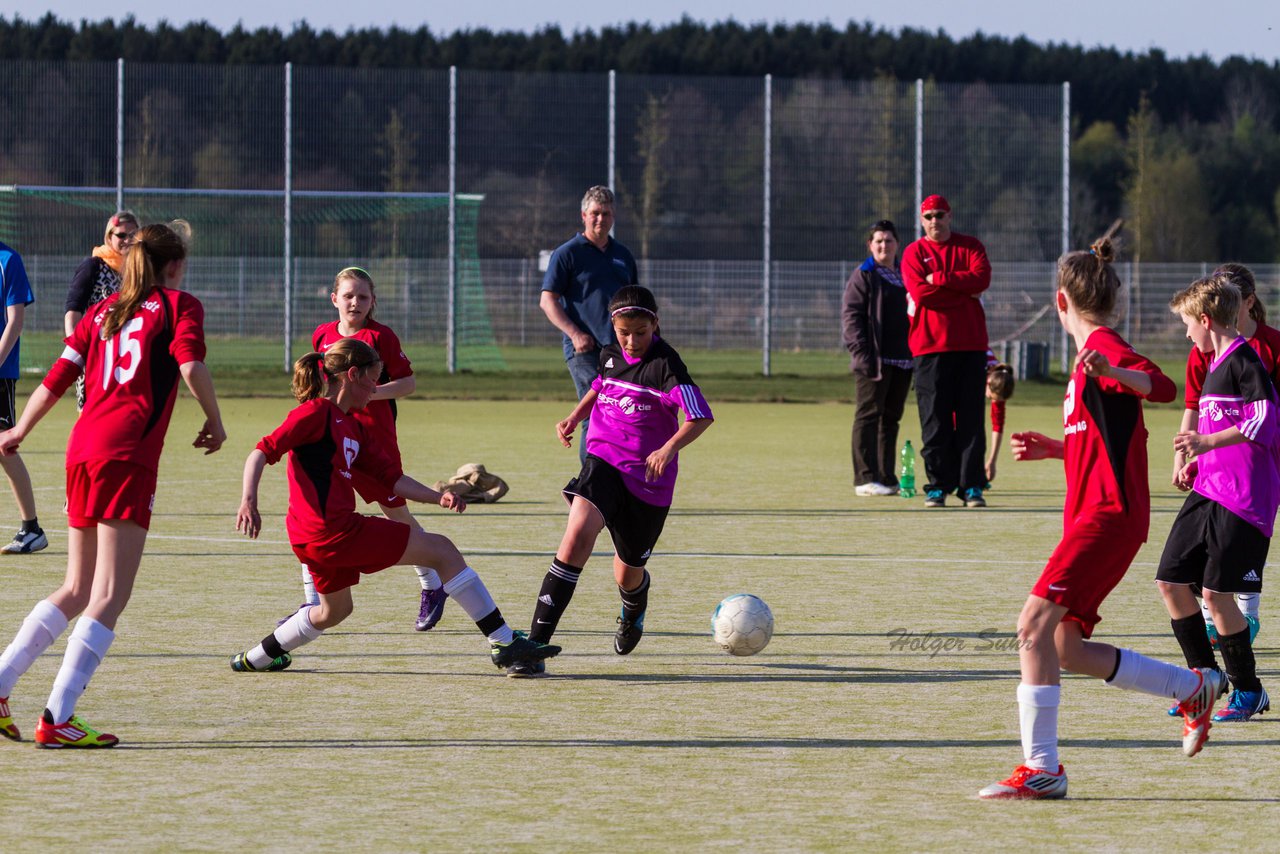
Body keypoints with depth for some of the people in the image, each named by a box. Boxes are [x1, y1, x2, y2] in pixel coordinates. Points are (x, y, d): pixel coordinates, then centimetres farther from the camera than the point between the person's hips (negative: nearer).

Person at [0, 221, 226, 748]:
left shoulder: (102, 311, 21)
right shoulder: (179, 306, 6)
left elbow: (57, 378, 19)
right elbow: (191, 366, -11)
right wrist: (215, 424, 3)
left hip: (82, 448, 7)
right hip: (127, 453, -7)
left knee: (78, 590, 18)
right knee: (109, 596, -8)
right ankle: (57, 719, -17)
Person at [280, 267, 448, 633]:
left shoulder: (380, 336, -6)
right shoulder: (322, 335, 8)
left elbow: (409, 382, -5)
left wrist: (371, 392, -18)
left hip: (374, 437, -4)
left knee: (397, 513, 7)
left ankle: (432, 586, 28)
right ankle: (312, 603, -2)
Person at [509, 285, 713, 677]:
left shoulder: (665, 364, -12)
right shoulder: (610, 355, 6)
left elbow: (700, 416, -22)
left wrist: (670, 448, -37)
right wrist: (575, 416, 14)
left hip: (647, 477, -2)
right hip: (603, 460, 2)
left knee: (628, 575, 12)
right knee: (578, 534, -27)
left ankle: (634, 610, 56)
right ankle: (535, 646, -32)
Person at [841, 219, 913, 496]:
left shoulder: (905, 276, 18)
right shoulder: (863, 276, -2)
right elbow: (852, 315, -9)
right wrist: (861, 352, -18)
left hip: (902, 359, 7)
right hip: (874, 359, -7)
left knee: (891, 418, 10)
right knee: (868, 415, -7)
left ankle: (887, 478, 15)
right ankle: (865, 478, -9)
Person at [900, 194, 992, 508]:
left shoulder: (971, 246, 11)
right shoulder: (914, 253, 8)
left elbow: (982, 278, -7)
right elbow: (920, 292, -8)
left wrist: (939, 277, -9)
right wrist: (965, 292, -5)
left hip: (970, 344, 1)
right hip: (930, 346, -1)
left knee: (971, 417, -1)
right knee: (934, 420, -2)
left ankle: (972, 486, 0)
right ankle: (937, 486, 2)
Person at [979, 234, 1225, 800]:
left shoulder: (1103, 346, -8)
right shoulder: (1093, 354, 22)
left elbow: (1162, 387, -29)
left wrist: (1109, 371, -46)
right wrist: (1053, 449, 25)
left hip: (1108, 515, -10)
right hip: (1094, 515, 10)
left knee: (1035, 626, -17)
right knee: (1068, 648, 10)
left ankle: (1041, 769, -18)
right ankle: (1194, 689, 21)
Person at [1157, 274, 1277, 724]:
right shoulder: (1215, 363, 18)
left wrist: (1208, 442, -25)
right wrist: (1196, 463, 20)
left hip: (1243, 497, -10)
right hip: (1209, 490, 10)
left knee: (1216, 591, -10)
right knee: (1171, 580, 6)